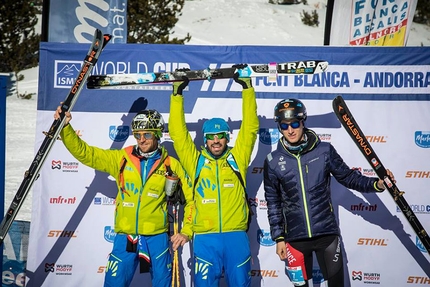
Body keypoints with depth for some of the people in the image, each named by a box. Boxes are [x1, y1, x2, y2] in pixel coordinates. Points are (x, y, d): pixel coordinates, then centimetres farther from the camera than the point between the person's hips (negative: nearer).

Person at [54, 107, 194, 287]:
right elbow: (84, 152, 0)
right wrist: (65, 127, -11)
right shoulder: (121, 158, 2)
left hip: (157, 239, -1)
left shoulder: (171, 164, -1)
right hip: (125, 238, 1)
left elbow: (192, 197, 5)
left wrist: (186, 231, 1)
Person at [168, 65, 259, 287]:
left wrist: (247, 87, 0)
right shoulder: (196, 161, 7)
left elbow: (250, 127, 4)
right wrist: (177, 94, 0)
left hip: (236, 235, 1)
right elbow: (178, 133, 4)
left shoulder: (237, 159, 7)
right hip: (205, 238, 0)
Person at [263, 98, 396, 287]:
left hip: (327, 233, 0)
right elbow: (273, 202, 4)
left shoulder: (324, 151, -5)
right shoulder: (273, 161, -3)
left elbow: (349, 177, 3)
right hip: (294, 237, 1)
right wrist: (278, 238, 3)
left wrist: (376, 184, -13)